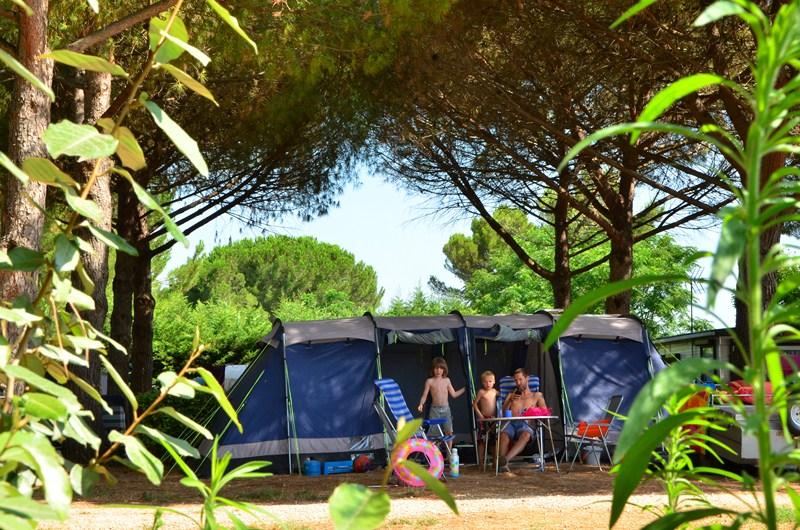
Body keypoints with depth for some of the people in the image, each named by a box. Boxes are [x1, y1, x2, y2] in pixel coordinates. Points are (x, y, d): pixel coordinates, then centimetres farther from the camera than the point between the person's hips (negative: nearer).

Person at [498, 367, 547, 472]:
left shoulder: (537, 396, 26)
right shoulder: (512, 395, 34)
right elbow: (503, 412, 23)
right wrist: (510, 400, 6)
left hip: (526, 424, -2)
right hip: (511, 424, 2)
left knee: (526, 435, -42)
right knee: (503, 435, -38)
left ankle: (505, 459, -62)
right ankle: (503, 464, -53)